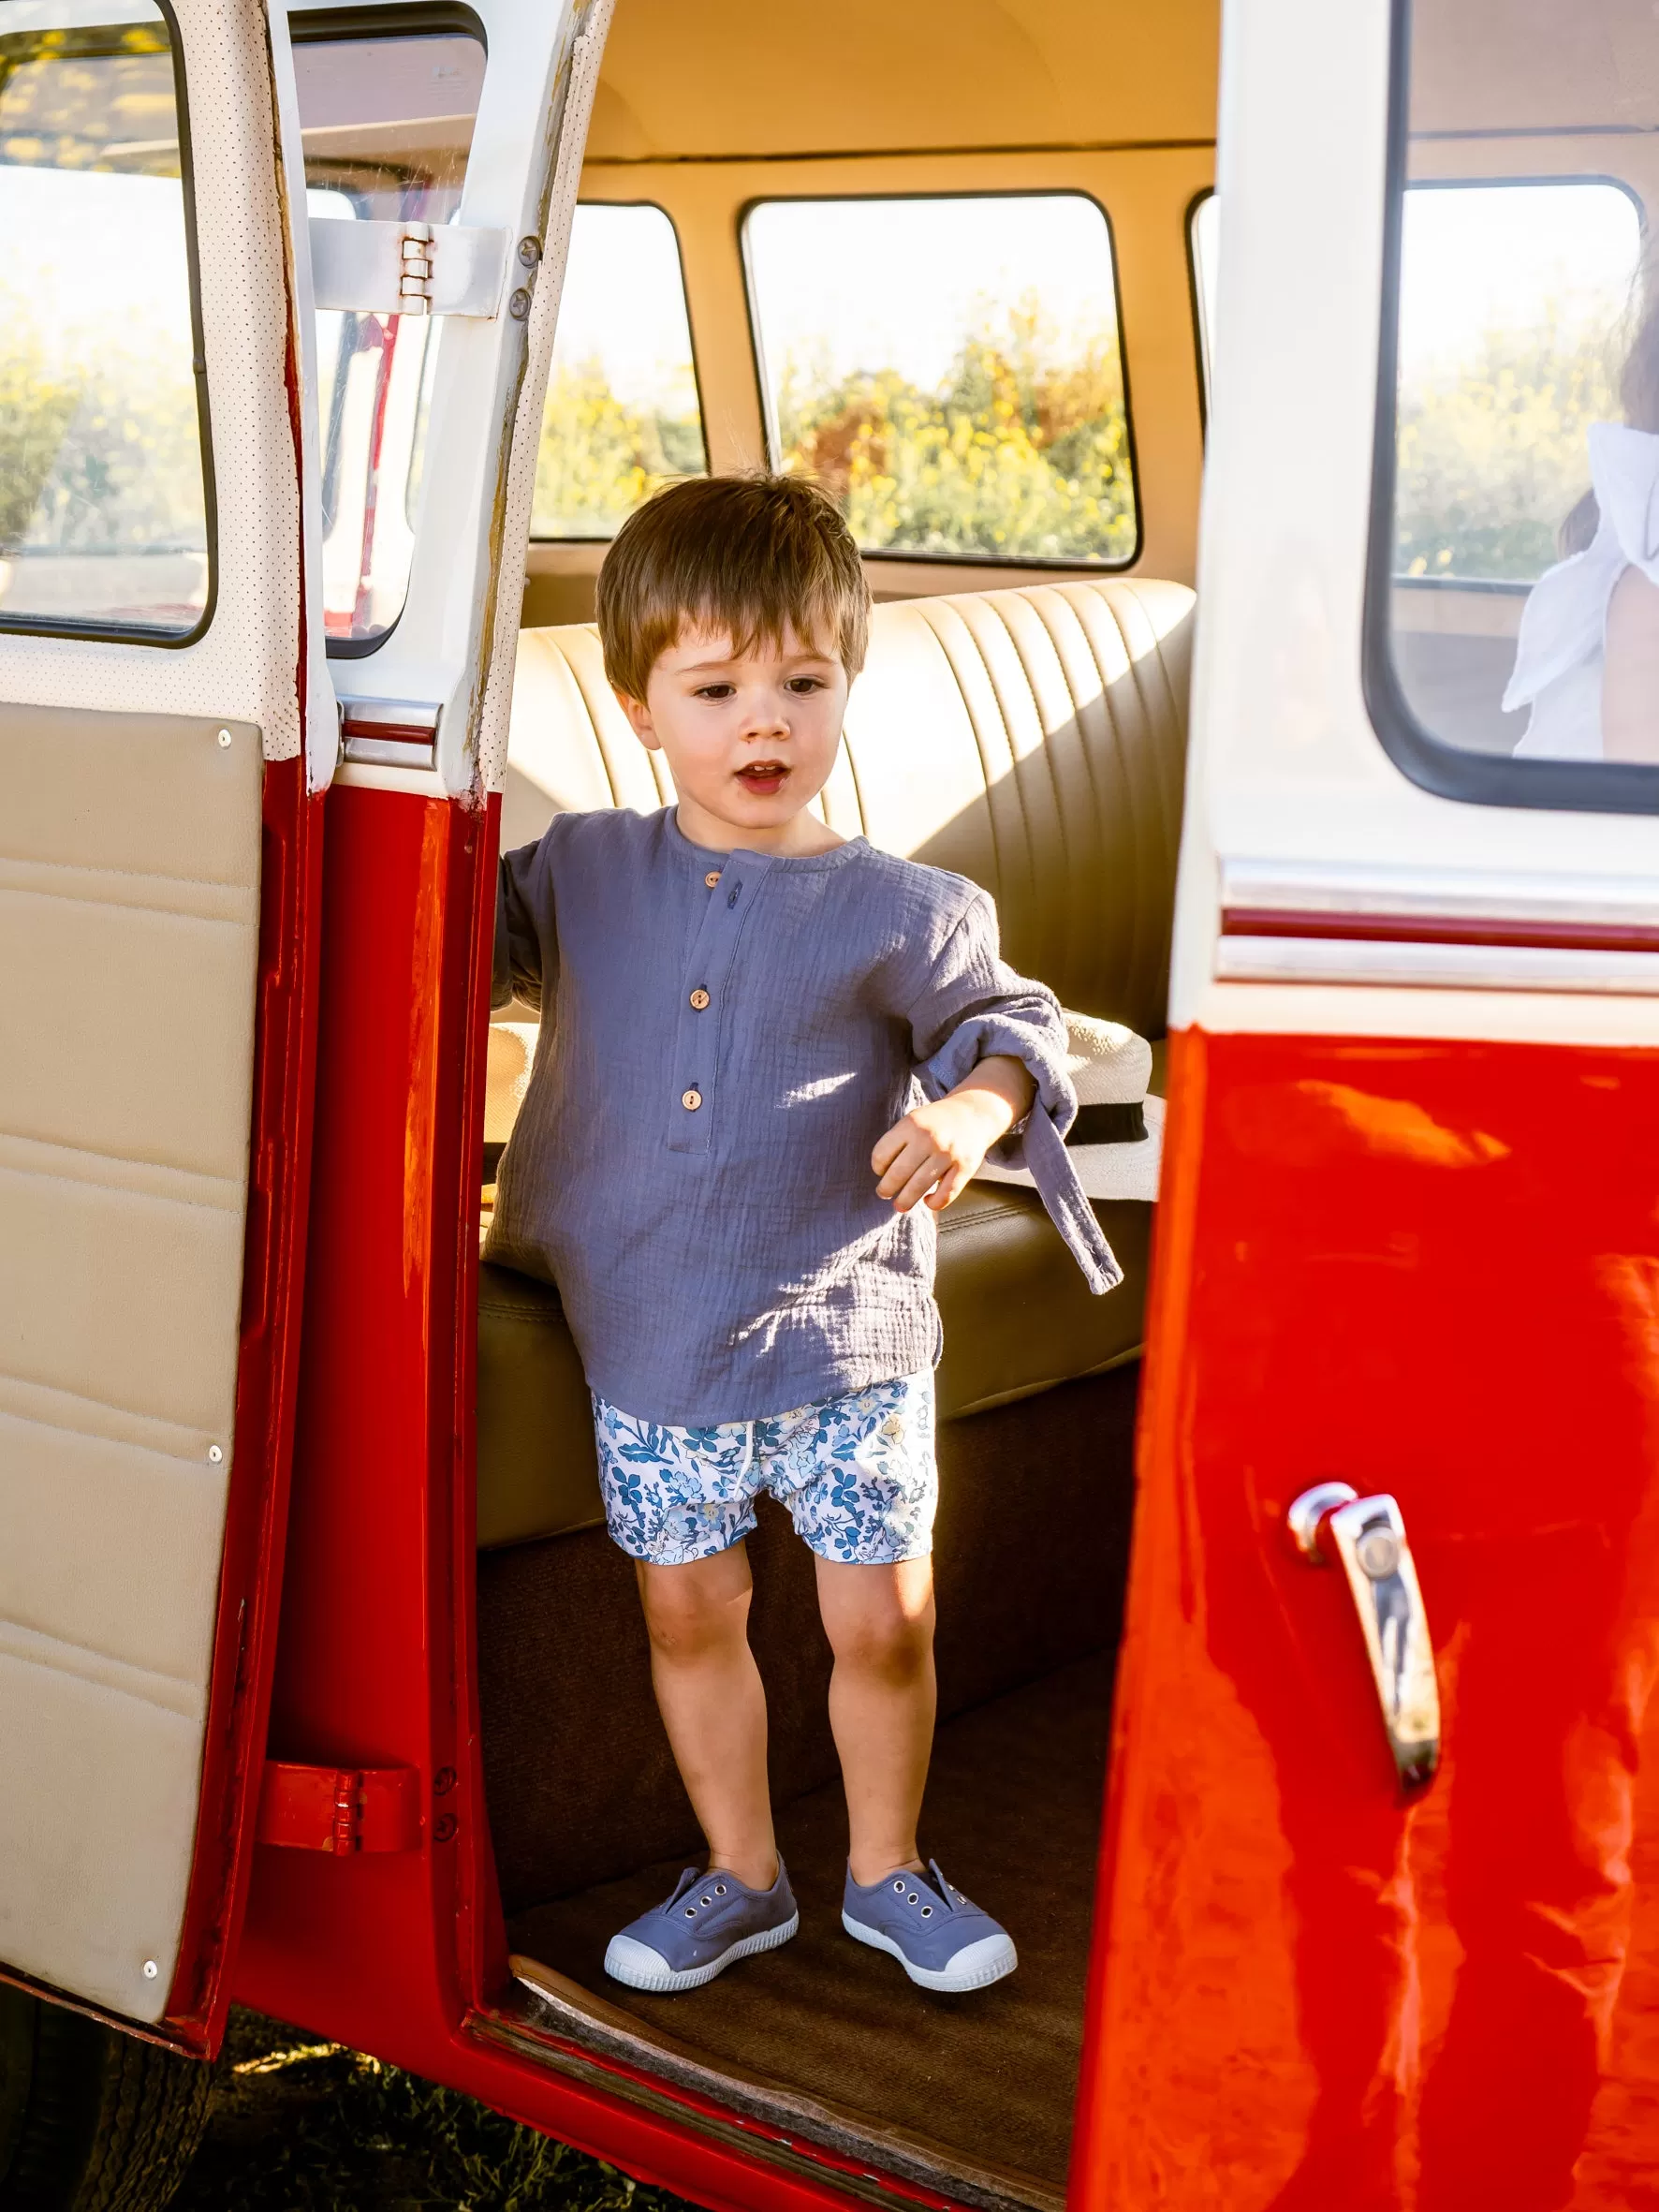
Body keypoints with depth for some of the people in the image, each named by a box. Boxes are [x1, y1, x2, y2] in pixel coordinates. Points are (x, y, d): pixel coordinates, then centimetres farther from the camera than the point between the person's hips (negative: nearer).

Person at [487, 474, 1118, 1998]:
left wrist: (975, 1110, -19)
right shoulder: (582, 873, 2)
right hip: (650, 1343, 3)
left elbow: (1011, 1020, 1)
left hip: (845, 1336, -2)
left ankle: (887, 1871, 29)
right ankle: (739, 1874, 32)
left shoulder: (896, 913, -7)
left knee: (885, 1620, 6)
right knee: (688, 1610, 13)